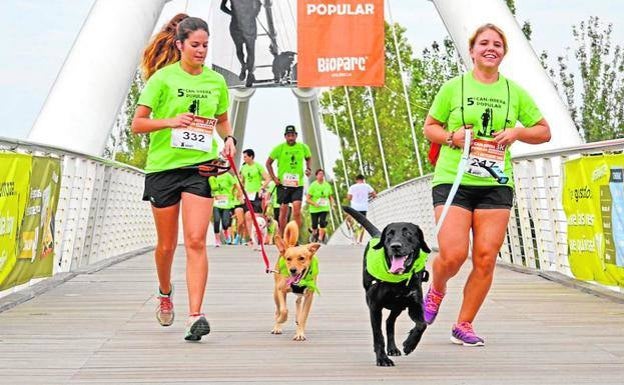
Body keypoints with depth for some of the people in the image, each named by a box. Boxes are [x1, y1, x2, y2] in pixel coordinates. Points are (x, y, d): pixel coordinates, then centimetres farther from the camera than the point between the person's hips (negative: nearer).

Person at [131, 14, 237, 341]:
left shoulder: (216, 81, 6)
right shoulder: (163, 78, -4)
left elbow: (222, 120, 23)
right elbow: (137, 123, -5)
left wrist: (228, 138, 2)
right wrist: (171, 121, -21)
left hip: (201, 166, 1)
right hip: (163, 166, -1)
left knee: (196, 241, -13)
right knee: (167, 244, 11)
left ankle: (195, 316, -16)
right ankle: (165, 293, 41)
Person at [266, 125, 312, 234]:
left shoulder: (303, 147, 3)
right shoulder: (279, 148, -2)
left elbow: (308, 158, 23)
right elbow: (268, 163, 6)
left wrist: (308, 169, 4)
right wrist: (273, 178, -4)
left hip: (298, 184, 1)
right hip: (283, 184, 0)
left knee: (297, 211, -13)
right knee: (283, 212, 3)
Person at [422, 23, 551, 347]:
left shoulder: (515, 92, 9)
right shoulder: (453, 88, 3)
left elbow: (544, 132, 16)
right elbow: (429, 127, 12)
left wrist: (517, 132, -4)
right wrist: (451, 137, -9)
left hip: (496, 185, 2)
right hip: (452, 181, -2)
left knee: (485, 259, -4)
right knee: (453, 254, -15)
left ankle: (463, 326, 12)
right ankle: (436, 292, 20)